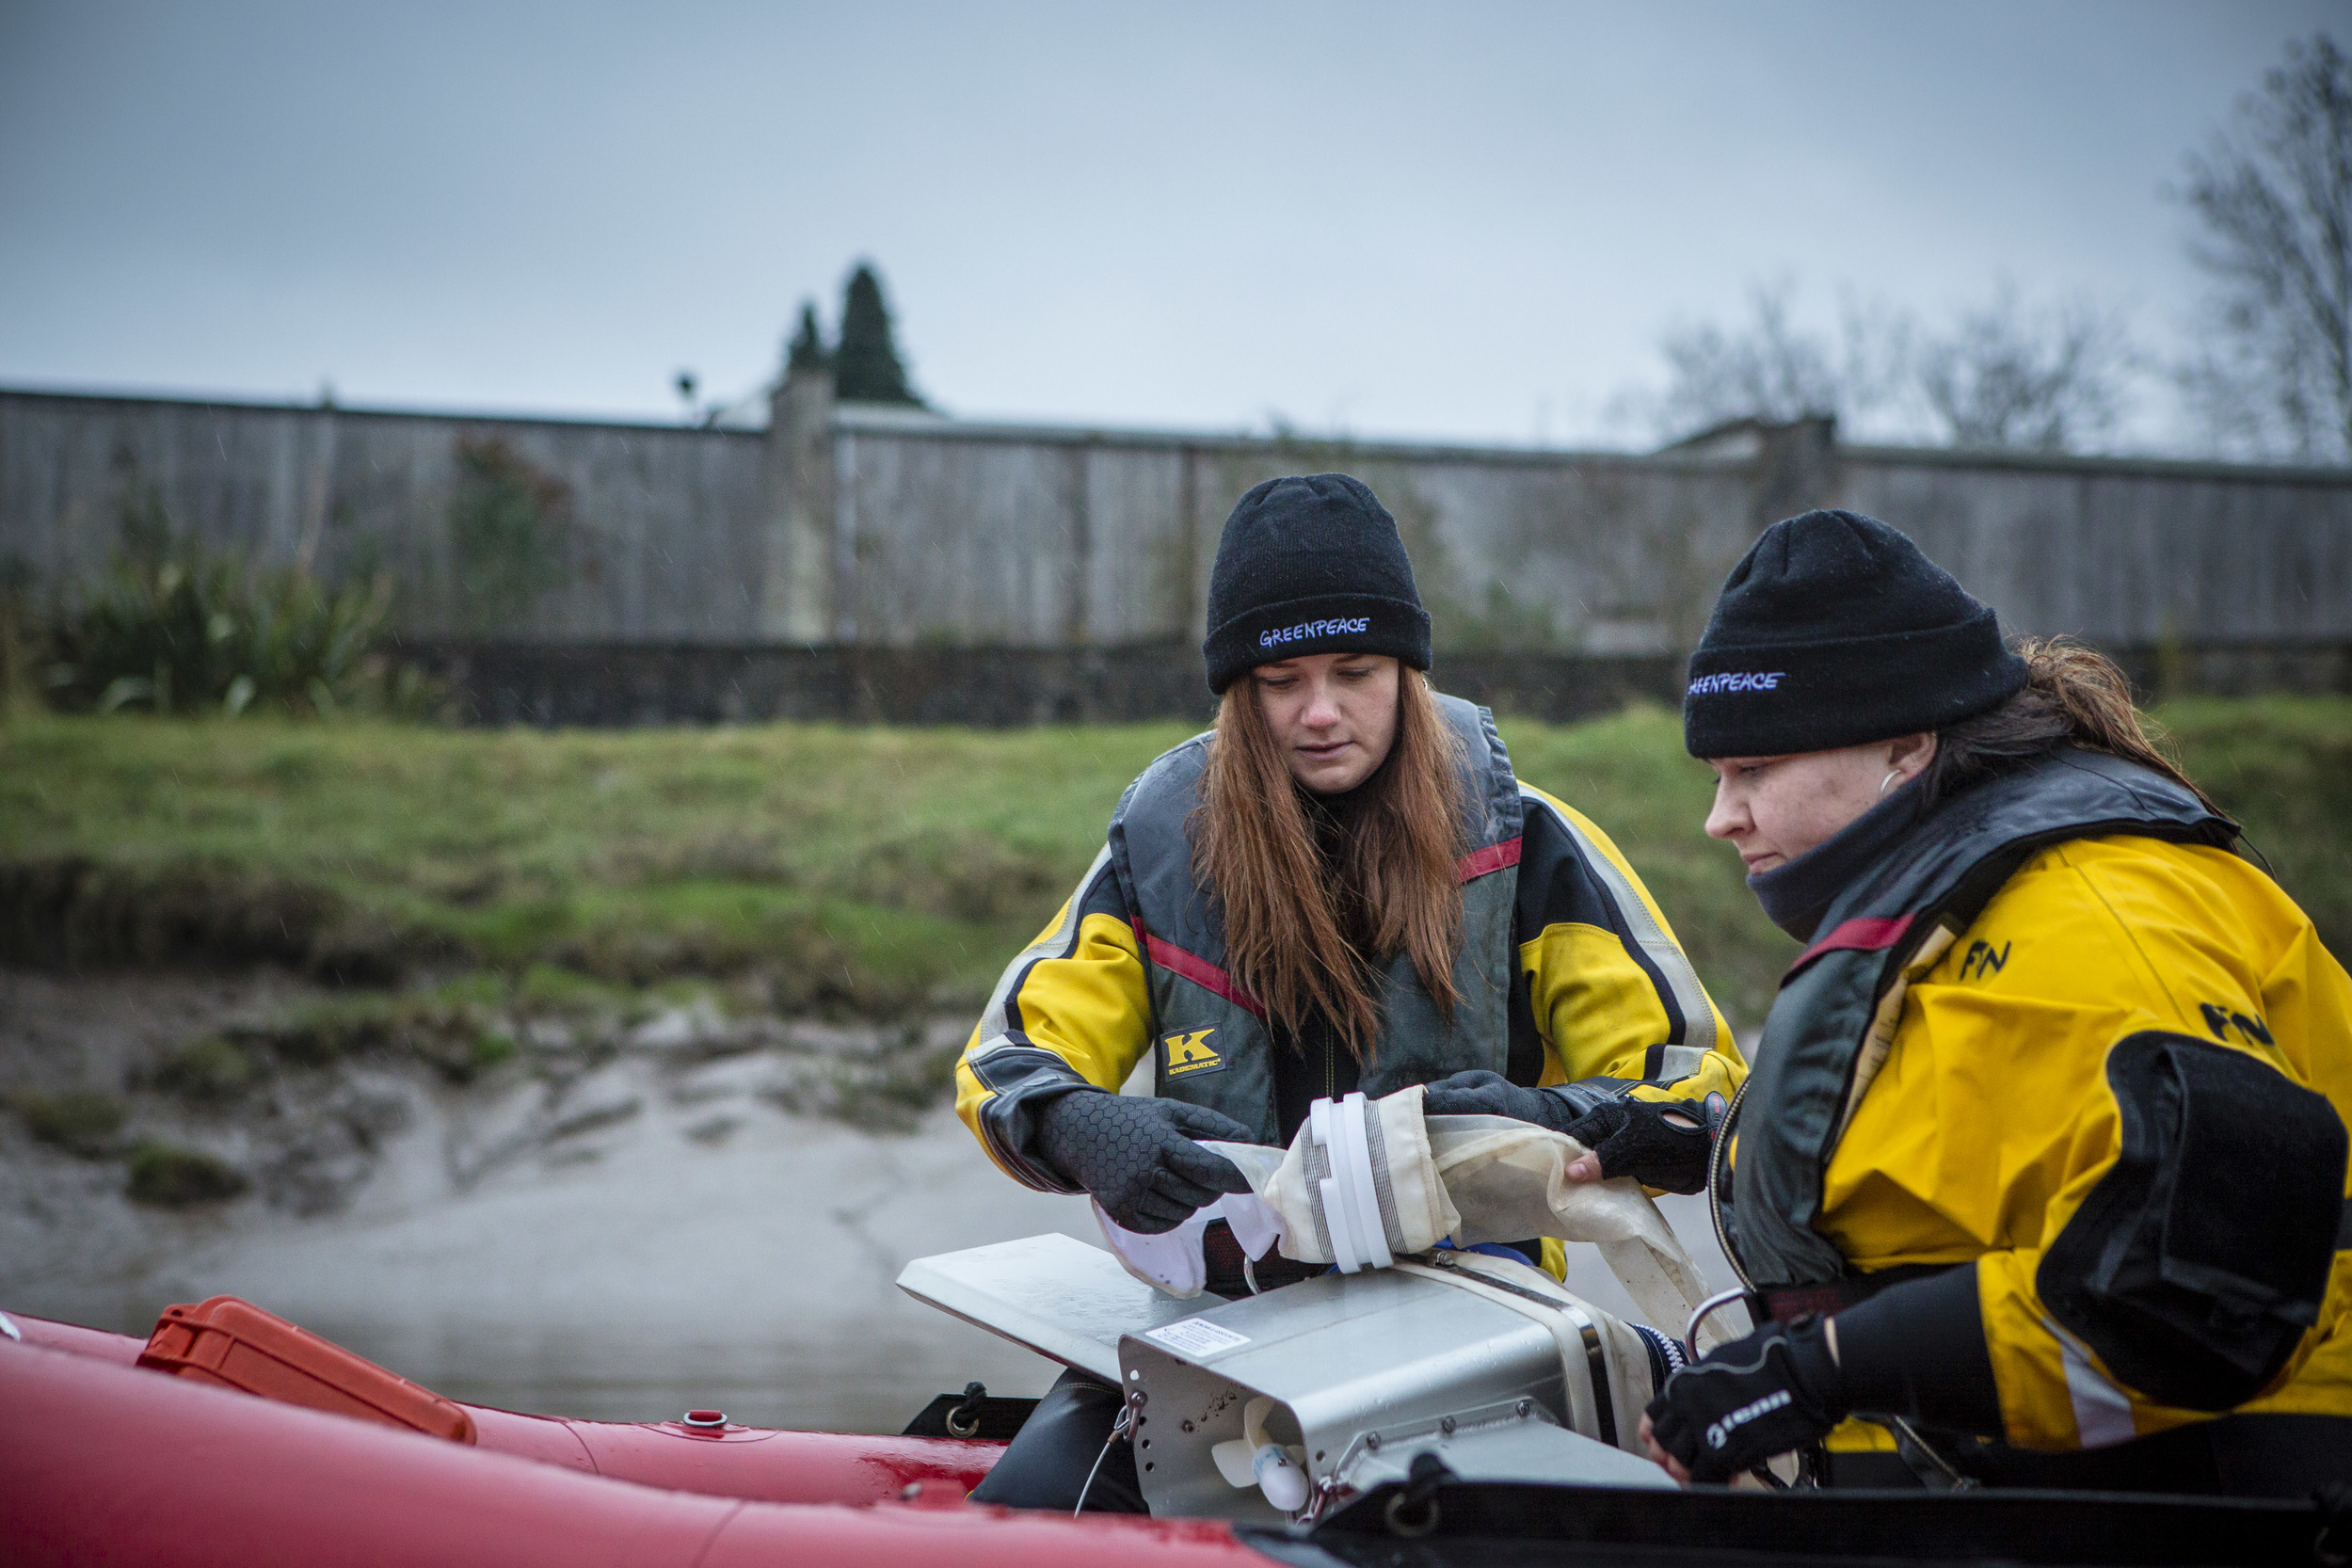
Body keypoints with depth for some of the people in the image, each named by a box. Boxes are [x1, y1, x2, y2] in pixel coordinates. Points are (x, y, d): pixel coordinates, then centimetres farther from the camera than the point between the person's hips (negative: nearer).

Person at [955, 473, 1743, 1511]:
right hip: (1216, 1308, 2)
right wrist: (1084, 1131, -19)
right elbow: (1011, 1057, 5)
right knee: (1028, 1503, -21)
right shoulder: (1161, 845, 6)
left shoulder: (1520, 845, 1)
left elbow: (1692, 1078, 2)